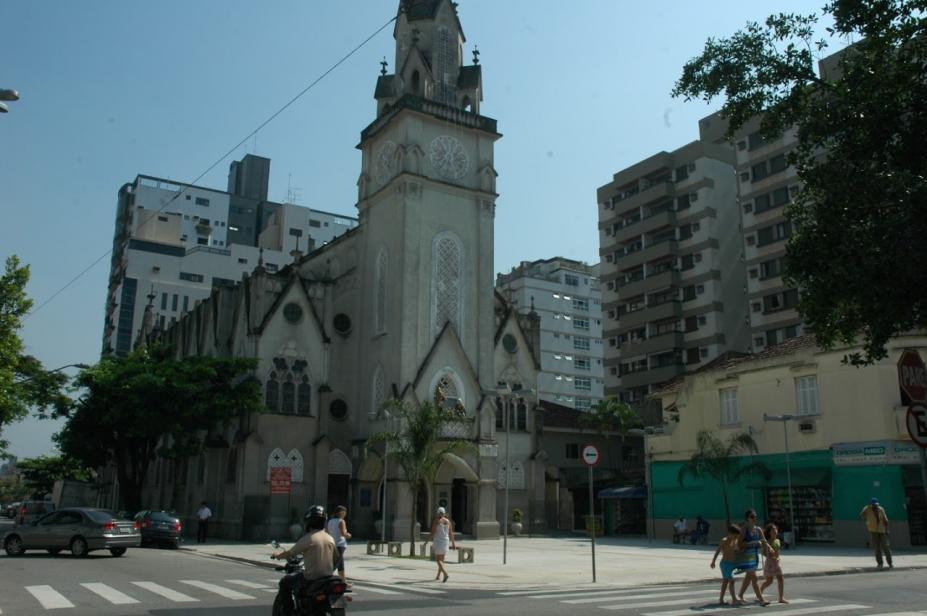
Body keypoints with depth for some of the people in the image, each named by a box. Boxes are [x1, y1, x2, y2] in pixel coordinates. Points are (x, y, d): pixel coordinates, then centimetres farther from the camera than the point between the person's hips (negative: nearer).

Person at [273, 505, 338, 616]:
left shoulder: (308, 538, -14)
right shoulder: (330, 538, 5)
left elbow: (290, 554, -9)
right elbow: (336, 560, 14)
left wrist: (277, 555, 10)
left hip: (311, 577, -7)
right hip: (327, 578, 7)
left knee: (284, 582, 12)